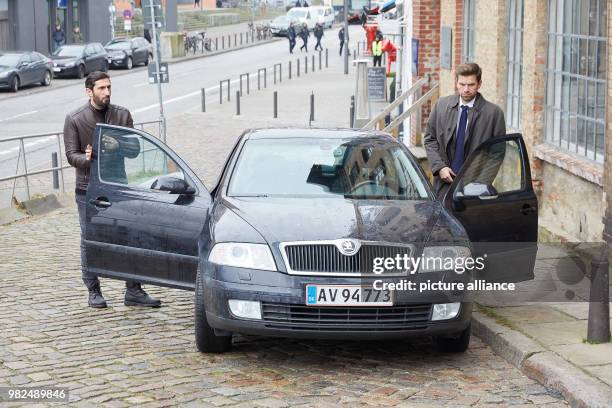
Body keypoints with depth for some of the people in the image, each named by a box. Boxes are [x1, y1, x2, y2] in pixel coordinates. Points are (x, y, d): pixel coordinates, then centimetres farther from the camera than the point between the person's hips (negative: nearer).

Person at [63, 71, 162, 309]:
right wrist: (88, 159, -25)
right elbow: (71, 155, -4)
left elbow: (135, 149, 4)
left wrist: (116, 146, -17)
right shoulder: (74, 119, -1)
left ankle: (133, 292, 6)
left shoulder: (122, 115, 6)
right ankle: (93, 292, 13)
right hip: (88, 189, -2)